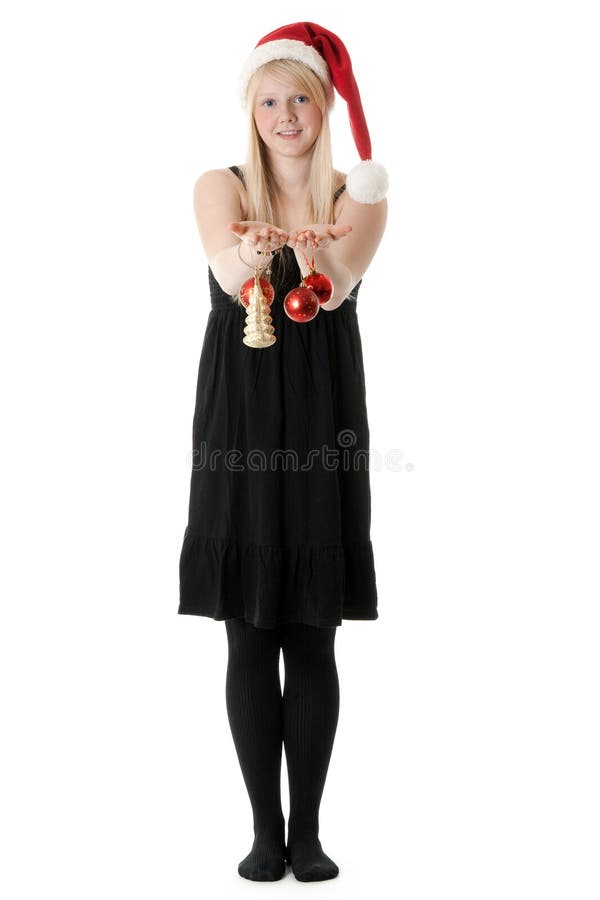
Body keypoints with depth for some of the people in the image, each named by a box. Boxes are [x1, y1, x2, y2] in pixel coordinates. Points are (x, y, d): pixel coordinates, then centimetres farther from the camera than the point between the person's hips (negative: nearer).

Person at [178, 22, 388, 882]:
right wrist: (253, 254, -40)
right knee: (249, 641, 2)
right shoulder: (219, 188, 5)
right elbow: (233, 276, -16)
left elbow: (339, 282, -15)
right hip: (239, 421, 0)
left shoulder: (359, 196, 6)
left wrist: (314, 252, -39)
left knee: (313, 641, 3)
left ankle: (308, 828, 15)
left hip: (322, 421, 0)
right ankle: (265, 828, 14)